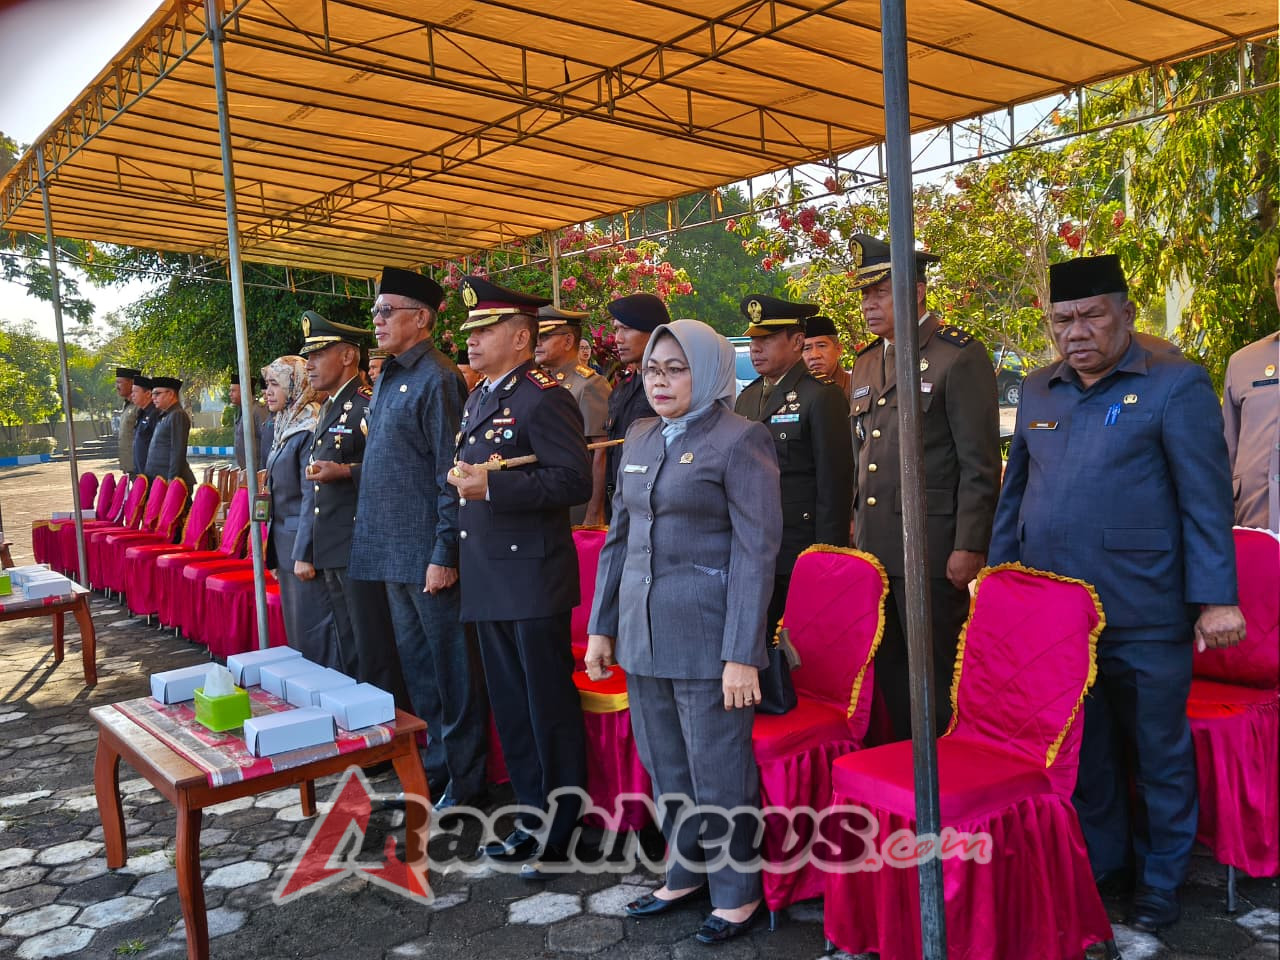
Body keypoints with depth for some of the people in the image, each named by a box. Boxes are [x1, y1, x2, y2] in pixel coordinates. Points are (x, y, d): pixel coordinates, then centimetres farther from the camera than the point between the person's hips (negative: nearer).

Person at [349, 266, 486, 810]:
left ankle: (465, 780, 14)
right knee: (415, 663, 18)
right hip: (393, 549, 9)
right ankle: (435, 763, 32)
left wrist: (445, 553, -20)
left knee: (450, 668, 2)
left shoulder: (437, 380, -14)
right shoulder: (386, 378, 14)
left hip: (427, 553, -9)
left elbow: (451, 473, -18)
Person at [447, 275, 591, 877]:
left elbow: (574, 481, -21)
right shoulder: (477, 399, 16)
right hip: (489, 579, 9)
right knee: (510, 707, 16)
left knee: (550, 707, 2)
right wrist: (461, 477, 11)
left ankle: (564, 833, 16)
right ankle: (534, 815, 30)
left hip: (533, 579, -9)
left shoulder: (544, 398, -12)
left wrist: (492, 486, -25)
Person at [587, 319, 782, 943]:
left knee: (718, 772, 4)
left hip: (706, 633, -6)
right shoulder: (640, 439, 11)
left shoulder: (740, 440, -9)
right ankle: (686, 872, 36)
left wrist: (742, 655, -16)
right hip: (643, 631, 7)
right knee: (664, 766, 17)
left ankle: (737, 891, 24)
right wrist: (601, 627, 12)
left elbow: (756, 550, -13)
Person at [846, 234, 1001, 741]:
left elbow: (980, 465, -10)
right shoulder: (866, 362, 16)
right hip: (874, 548, 7)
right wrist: (857, 527, 15)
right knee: (889, 672, 13)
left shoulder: (960, 356, -7)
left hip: (932, 550, -7)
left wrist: (969, 547, -15)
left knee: (936, 675, 2)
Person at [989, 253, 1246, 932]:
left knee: (1158, 750, 11)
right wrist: (997, 575, 14)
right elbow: (1014, 490, 16)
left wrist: (1216, 598, -11)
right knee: (1083, 749, 17)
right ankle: (1099, 861, 36)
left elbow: (1207, 499, -8)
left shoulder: (1176, 385, -5)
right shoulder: (1037, 392, 10)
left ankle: (1160, 881, 30)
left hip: (1143, 618, -4)